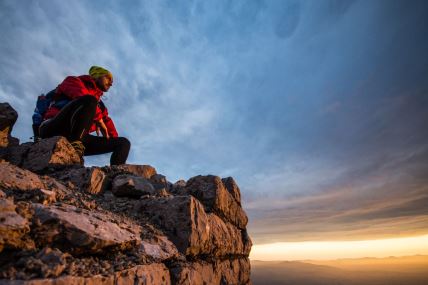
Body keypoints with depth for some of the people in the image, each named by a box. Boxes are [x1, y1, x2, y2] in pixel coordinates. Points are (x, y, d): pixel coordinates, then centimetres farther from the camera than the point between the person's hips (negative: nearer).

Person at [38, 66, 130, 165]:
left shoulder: (99, 103, 28)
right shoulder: (74, 81, 12)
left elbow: (107, 122, 18)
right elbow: (82, 96, -11)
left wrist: (115, 142, 6)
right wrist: (99, 119, -11)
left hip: (79, 139, 6)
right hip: (55, 129, -5)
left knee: (124, 142, -6)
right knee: (90, 101, -28)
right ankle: (74, 144, -36)